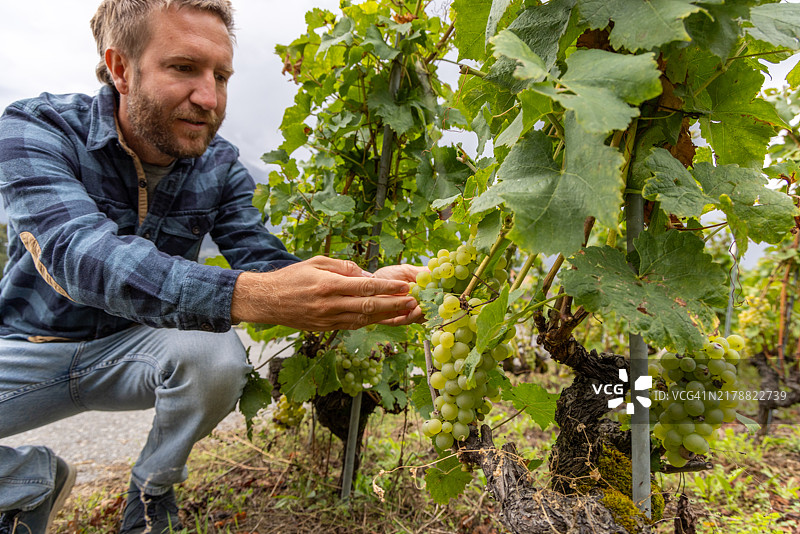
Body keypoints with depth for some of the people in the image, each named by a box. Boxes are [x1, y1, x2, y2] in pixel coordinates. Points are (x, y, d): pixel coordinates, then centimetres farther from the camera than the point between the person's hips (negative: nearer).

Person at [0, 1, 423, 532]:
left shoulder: (220, 166, -9)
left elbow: (263, 260, -17)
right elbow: (80, 252, -37)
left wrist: (368, 292, -38)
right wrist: (248, 295, -54)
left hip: (136, 347, 2)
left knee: (217, 355, -30)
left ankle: (152, 488, 3)